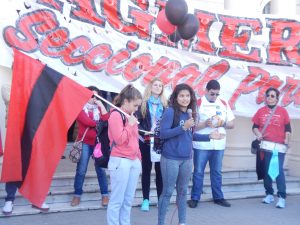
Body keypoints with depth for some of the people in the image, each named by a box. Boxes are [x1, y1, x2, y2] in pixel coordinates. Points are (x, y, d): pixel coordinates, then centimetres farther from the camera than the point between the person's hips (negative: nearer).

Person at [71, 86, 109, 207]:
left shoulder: (99, 108, 13)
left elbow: (106, 119, -4)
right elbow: (86, 122, -13)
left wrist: (101, 105, -3)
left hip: (98, 143, 2)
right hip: (85, 143, -2)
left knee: (100, 169, 2)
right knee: (81, 170, -1)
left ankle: (105, 195, 9)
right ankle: (77, 195, 10)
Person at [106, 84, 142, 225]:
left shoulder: (131, 116, 15)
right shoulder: (115, 115, -9)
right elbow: (119, 139, -18)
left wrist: (138, 158, 18)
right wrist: (130, 125, -12)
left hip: (134, 161, 8)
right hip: (120, 161, -8)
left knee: (128, 200, 11)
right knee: (117, 200, -2)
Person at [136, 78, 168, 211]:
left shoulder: (165, 104, 7)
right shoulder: (143, 103, 2)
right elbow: (137, 121, -3)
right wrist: (144, 133, -17)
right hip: (146, 141, -1)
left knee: (160, 170, 6)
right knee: (146, 169, 7)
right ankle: (146, 199, 13)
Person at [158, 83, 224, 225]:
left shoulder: (189, 114, 8)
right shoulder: (170, 111, -11)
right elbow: (163, 134, -17)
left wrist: (209, 136, 14)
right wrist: (184, 127, -22)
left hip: (186, 159, 6)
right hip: (171, 158, -6)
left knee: (183, 191, 15)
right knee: (167, 192, 1)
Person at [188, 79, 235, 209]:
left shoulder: (224, 104, 7)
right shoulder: (198, 104, -5)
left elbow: (232, 124, 9)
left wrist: (223, 123, -11)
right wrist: (205, 123, -23)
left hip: (219, 145, 4)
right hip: (201, 145, -3)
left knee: (217, 172, 13)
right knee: (198, 172, 4)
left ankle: (218, 197, 24)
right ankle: (195, 198, 14)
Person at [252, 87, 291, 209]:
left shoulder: (282, 111, 3)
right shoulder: (261, 111, 7)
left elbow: (288, 128, 4)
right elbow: (255, 127, 10)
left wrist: (287, 139, -10)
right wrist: (258, 134, -8)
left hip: (279, 146, -2)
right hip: (265, 145, 3)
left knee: (279, 170, -11)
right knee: (266, 170, 8)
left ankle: (282, 197, -9)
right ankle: (269, 194, 22)